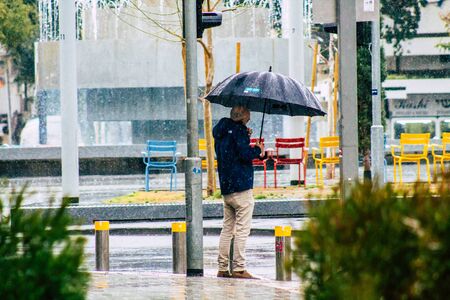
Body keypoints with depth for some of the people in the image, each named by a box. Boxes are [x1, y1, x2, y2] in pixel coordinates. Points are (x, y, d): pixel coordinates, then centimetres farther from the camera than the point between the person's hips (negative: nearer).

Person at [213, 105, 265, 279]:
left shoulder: (220, 131, 15)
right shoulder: (238, 130, -11)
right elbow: (245, 154, -20)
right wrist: (258, 150, -1)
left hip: (225, 187, 8)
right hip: (241, 186, -8)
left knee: (227, 228, 13)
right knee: (242, 229, -6)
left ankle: (222, 268, 12)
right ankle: (239, 268, -9)